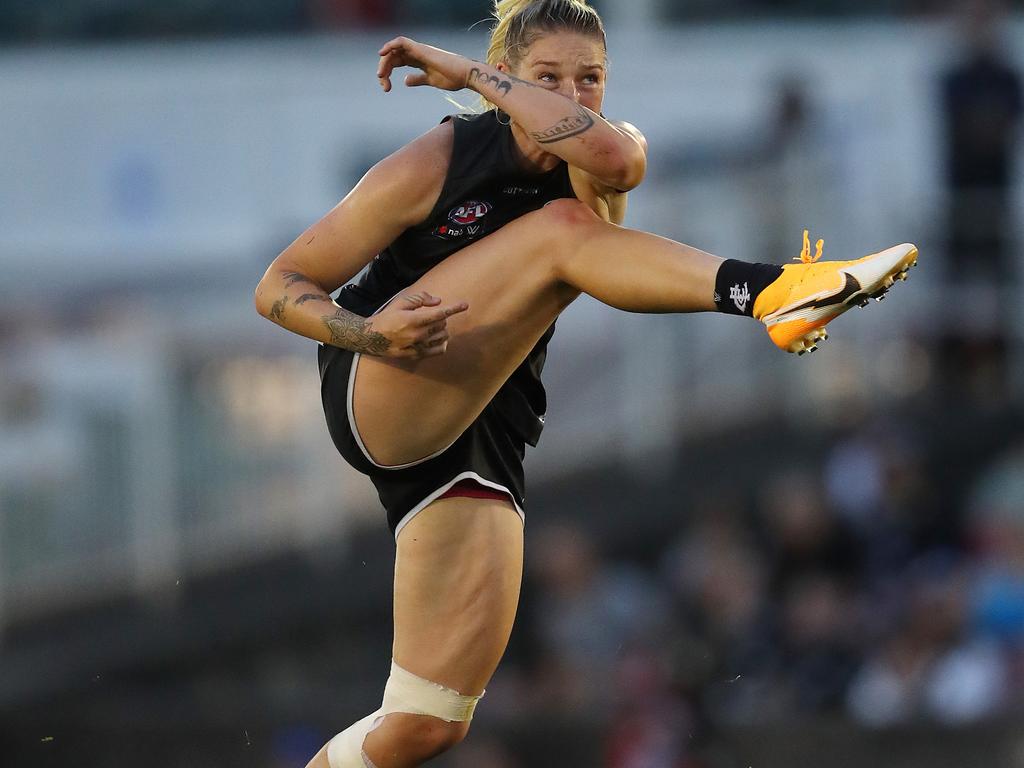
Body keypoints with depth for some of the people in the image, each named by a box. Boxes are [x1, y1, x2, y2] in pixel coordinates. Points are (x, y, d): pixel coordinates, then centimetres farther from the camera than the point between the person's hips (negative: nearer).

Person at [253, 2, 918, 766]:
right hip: (376, 399, -5)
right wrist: (373, 333, -24)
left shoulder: (598, 173, 1)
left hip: (484, 441, 5)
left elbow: (608, 150, -27)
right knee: (561, 228, -24)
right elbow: (280, 287, -4)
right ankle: (766, 292, -42)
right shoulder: (433, 165, -6)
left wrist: (470, 72, -17)